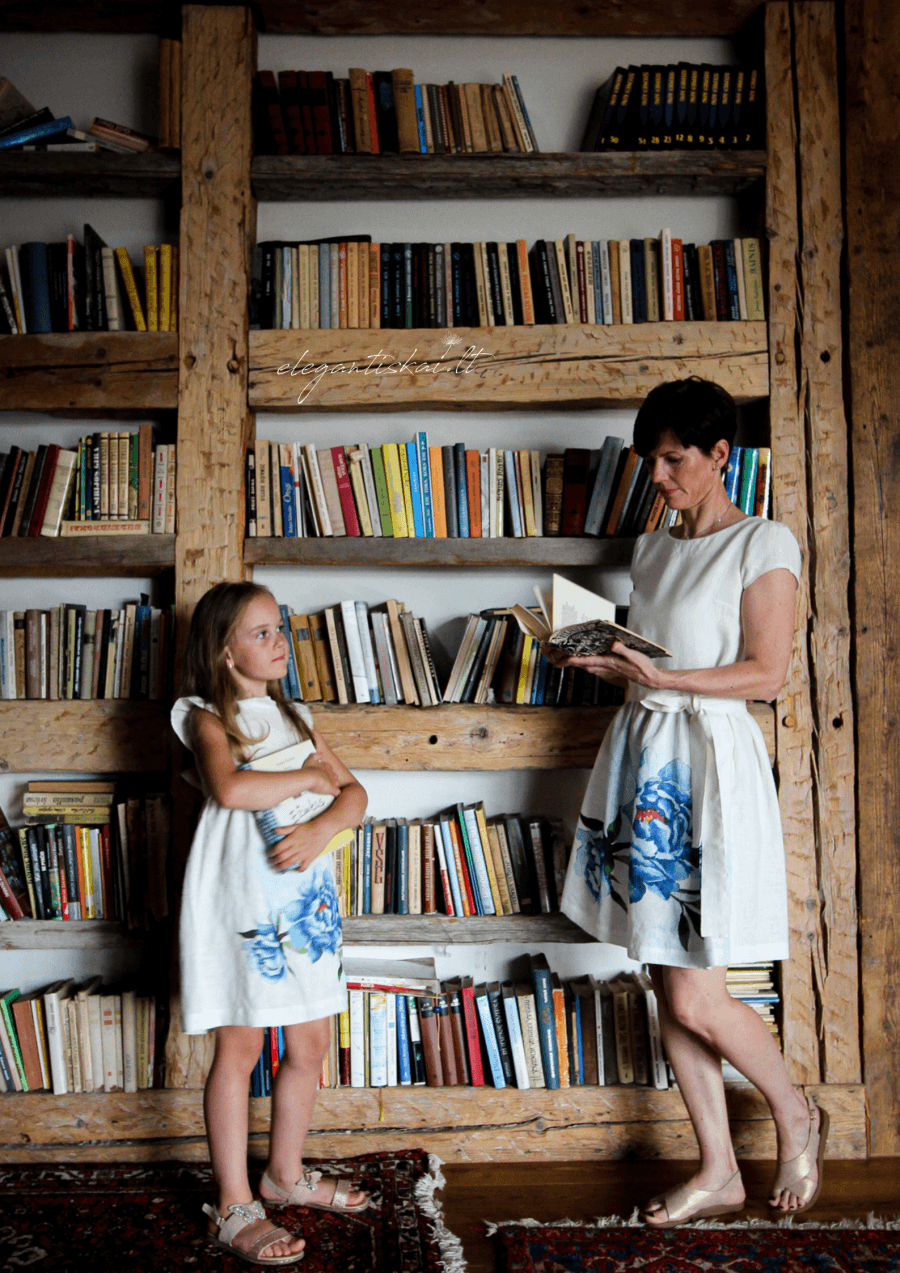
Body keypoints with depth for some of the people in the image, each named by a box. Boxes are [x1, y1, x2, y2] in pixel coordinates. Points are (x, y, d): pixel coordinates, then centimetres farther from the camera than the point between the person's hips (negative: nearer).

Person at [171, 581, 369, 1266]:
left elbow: (355, 791, 9)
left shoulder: (295, 715, 14)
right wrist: (308, 776, -13)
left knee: (311, 1046, 12)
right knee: (240, 1048, 1)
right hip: (239, 896, -6)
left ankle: (286, 1174, 32)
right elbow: (229, 787, -25)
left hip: (304, 895, 6)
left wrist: (322, 828, -12)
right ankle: (234, 1206, 15)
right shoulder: (207, 717, -4)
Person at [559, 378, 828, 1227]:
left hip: (710, 759, -7)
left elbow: (766, 674, -11)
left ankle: (796, 1117, 25)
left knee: (695, 1001, -4)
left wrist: (660, 676, -20)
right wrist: (607, 660, 0)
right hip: (642, 756, 7)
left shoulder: (764, 545, -6)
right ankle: (718, 1171, 25)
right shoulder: (653, 548, 16)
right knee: (667, 989, 10)